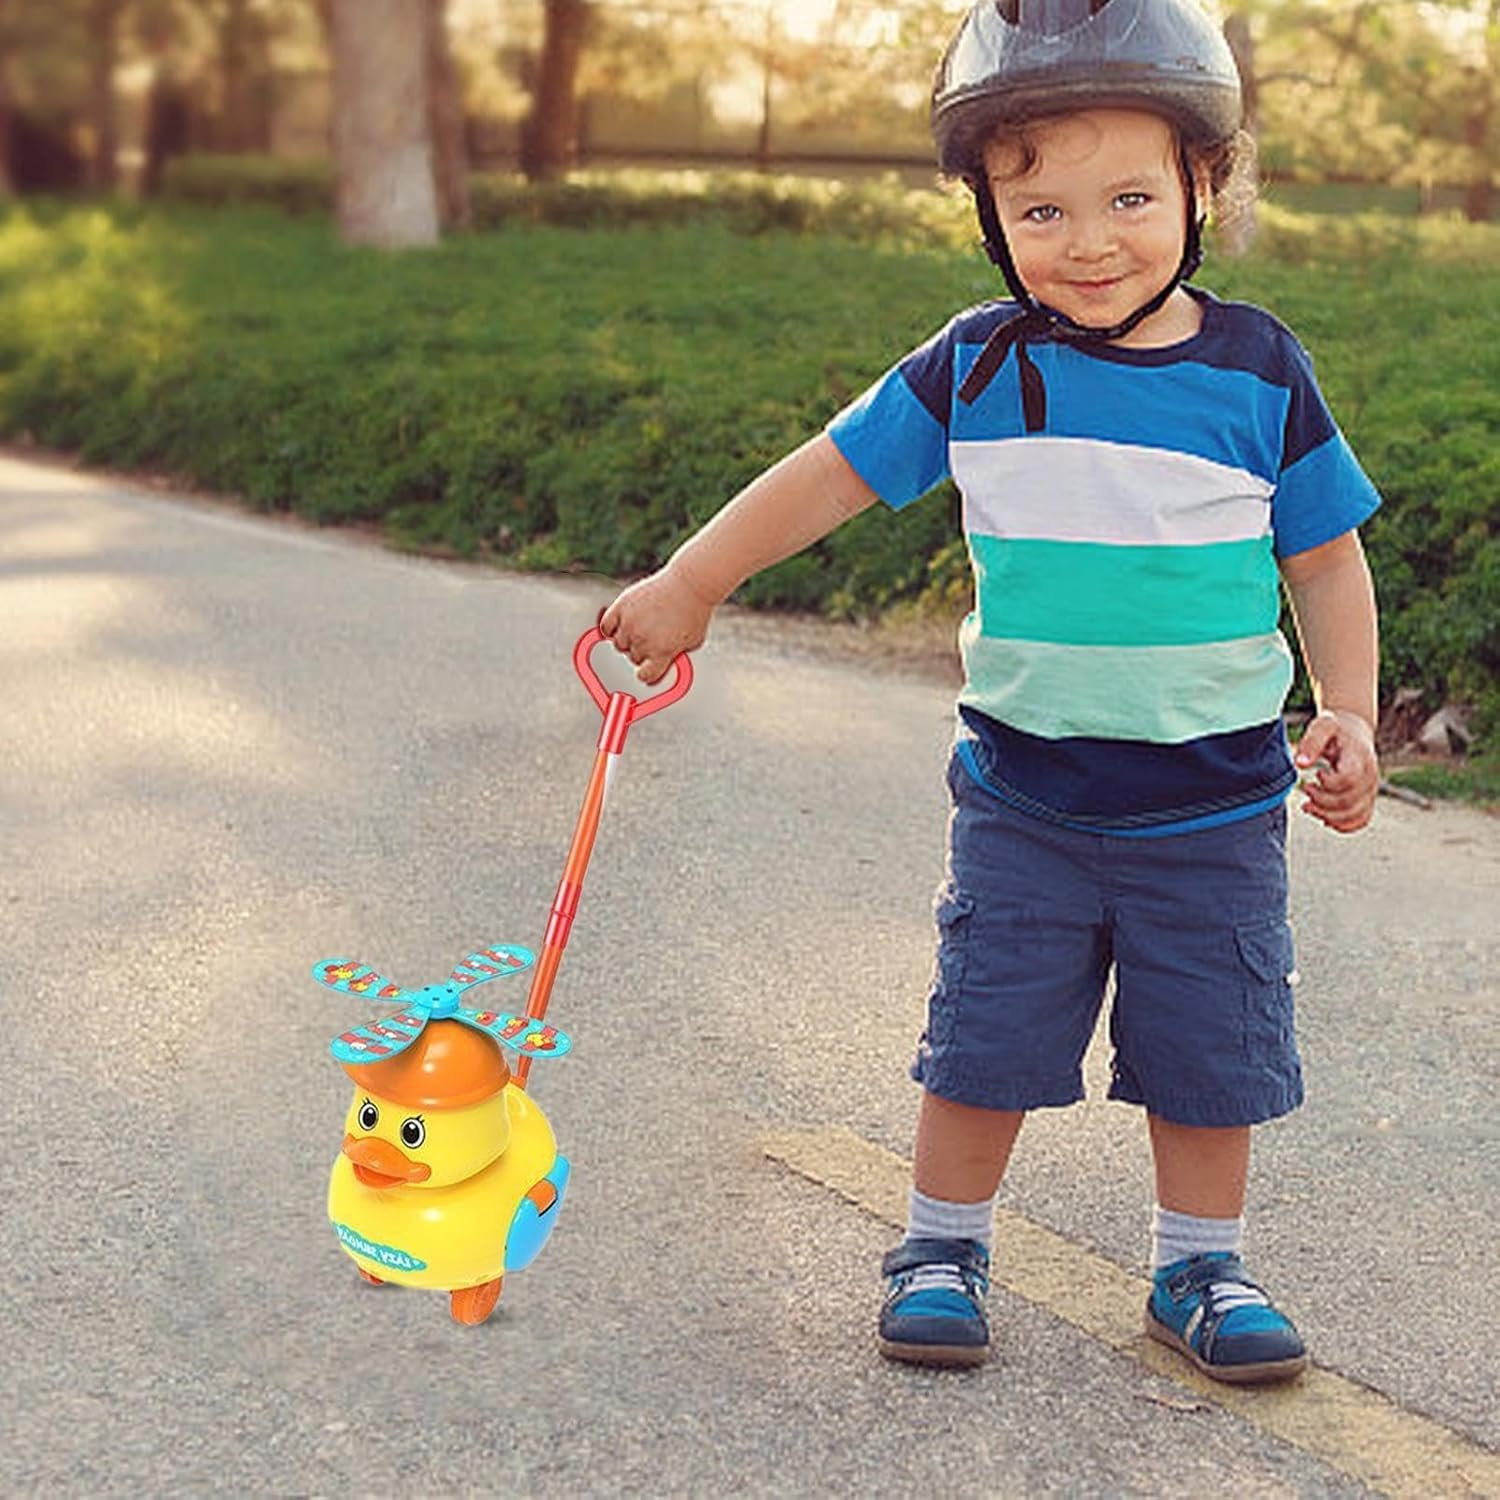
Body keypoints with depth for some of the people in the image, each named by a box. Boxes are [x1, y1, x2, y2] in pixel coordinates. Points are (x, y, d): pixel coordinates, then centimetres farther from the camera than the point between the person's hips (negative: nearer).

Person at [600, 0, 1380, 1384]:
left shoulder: (1260, 373, -4)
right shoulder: (976, 369, -5)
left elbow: (1326, 557, 4)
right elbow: (830, 476, 3)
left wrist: (1349, 713, -5)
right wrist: (690, 584, 3)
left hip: (1214, 805, 0)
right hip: (1025, 792, 0)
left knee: (1210, 1051, 10)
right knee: (987, 1035, 7)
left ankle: (1199, 1267, 29)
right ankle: (942, 1248, 28)